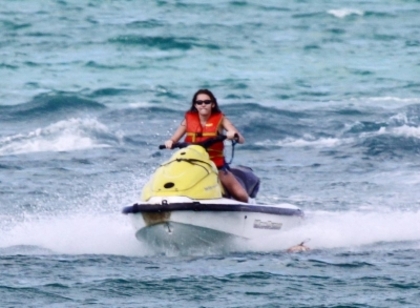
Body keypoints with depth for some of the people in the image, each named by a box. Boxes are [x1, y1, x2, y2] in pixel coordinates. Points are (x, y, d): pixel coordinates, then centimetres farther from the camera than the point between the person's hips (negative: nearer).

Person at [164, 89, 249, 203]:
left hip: (217, 165, -2)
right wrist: (170, 142, -20)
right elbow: (173, 139, 4)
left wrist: (234, 134, -32)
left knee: (241, 196, -14)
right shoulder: (189, 119, 4)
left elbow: (241, 140, -9)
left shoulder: (220, 119, -1)